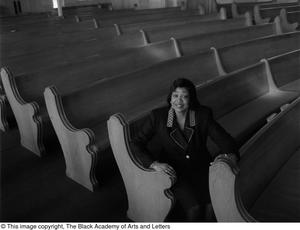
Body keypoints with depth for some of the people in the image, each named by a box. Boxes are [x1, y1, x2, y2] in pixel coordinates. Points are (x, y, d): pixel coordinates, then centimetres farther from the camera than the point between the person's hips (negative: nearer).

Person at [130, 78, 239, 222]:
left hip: (200, 168, 3)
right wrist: (155, 164, -23)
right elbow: (135, 143, -8)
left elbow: (223, 138, 1)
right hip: (172, 170, -2)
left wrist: (231, 155, -22)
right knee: (194, 207, -23)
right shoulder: (157, 116, -8)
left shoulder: (203, 114, -3)